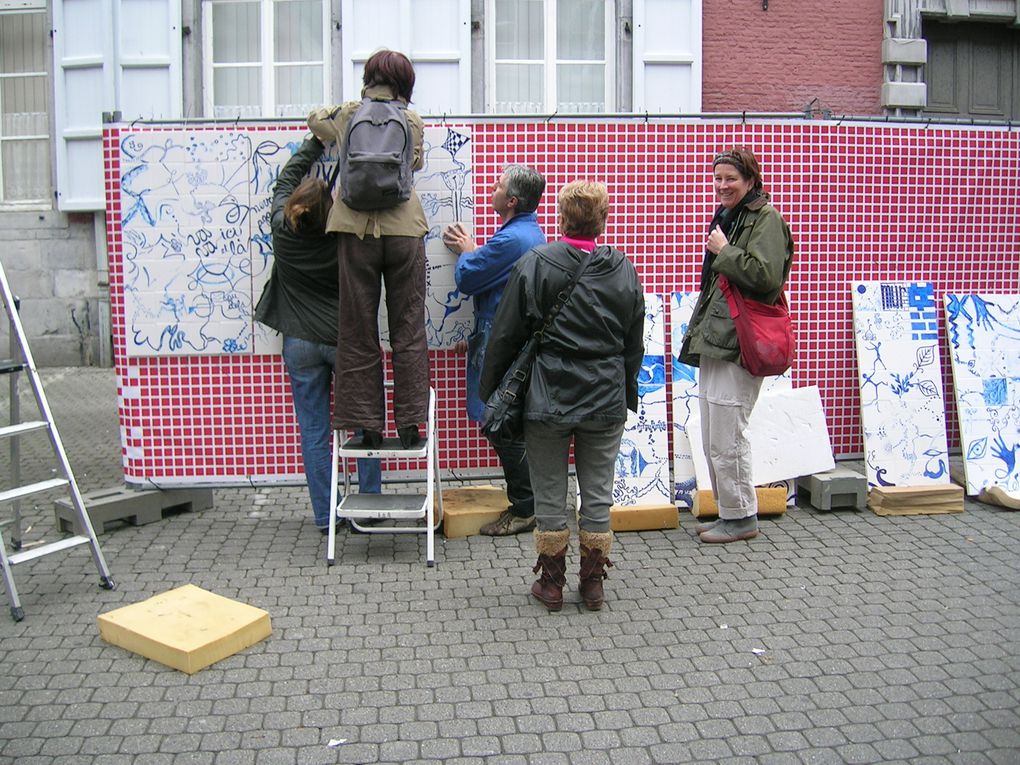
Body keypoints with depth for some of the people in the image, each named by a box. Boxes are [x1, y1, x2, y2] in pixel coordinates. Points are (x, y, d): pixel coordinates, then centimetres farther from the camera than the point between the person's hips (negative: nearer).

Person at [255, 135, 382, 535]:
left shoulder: (282, 230, -8)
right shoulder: (343, 238, -16)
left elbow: (286, 178, 8)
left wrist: (317, 141, 16)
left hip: (300, 343, 2)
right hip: (344, 341, -2)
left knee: (313, 430, 7)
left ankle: (324, 516, 11)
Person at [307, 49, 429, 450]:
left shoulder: (348, 114, 8)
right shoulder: (412, 121, 6)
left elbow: (316, 120, 28)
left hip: (357, 229, 0)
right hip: (404, 229, 0)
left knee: (358, 331, 6)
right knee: (408, 329, 7)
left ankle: (368, 426, 6)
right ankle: (409, 424, 7)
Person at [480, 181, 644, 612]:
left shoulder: (535, 265, -7)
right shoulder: (624, 270, 2)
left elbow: (506, 336, -4)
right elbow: (634, 345, 10)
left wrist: (489, 391, 7)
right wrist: (626, 395, 22)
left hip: (547, 399, -2)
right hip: (606, 401, 3)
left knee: (550, 496, 9)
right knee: (597, 496, 12)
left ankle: (552, 584, 19)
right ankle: (593, 584, 21)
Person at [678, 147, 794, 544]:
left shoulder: (766, 219, -7)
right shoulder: (726, 217, 20)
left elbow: (766, 276, -23)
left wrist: (724, 251, -12)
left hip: (739, 344, -10)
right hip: (715, 340, 10)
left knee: (726, 439, -6)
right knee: (713, 440, 13)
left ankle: (742, 517, 8)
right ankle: (728, 512, 24)